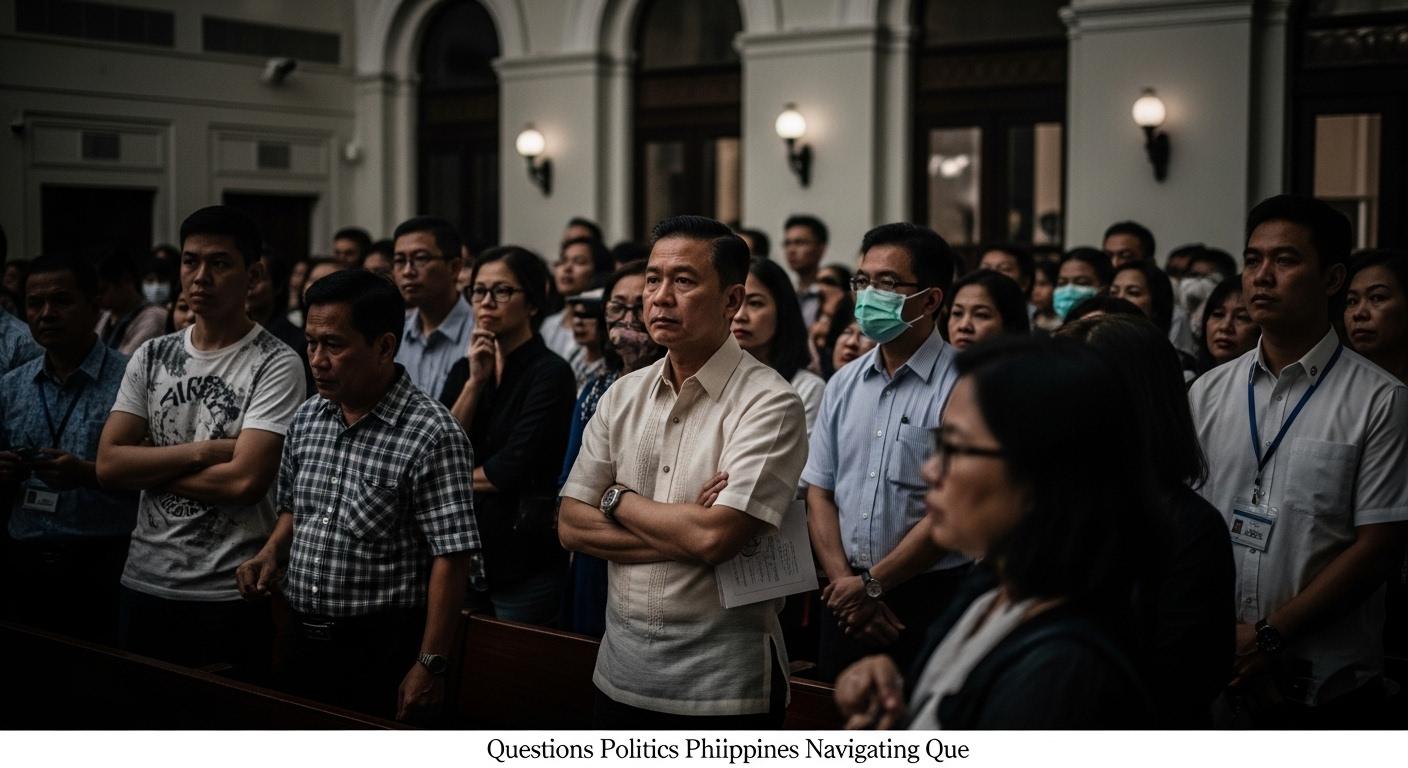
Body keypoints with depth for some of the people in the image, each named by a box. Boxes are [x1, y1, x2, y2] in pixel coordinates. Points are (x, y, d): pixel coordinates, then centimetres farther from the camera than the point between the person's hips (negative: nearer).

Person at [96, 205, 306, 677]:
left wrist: (147, 469, -8)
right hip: (145, 584, 5)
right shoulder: (151, 357, 7)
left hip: (231, 592, -5)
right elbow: (108, 465, -2)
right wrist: (203, 450, -14)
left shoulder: (277, 365, -9)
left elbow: (244, 480, -19)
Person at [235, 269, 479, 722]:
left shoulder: (431, 435, -17)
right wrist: (271, 555, 0)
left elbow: (450, 560, -18)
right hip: (304, 645, 7)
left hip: (385, 653, -6)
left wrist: (431, 667, -19)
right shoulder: (306, 418, 5)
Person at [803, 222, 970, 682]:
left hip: (931, 598, -5)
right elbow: (820, 491, 9)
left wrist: (871, 583, -10)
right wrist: (842, 579, -5)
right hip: (846, 597, 5)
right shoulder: (843, 385, 9)